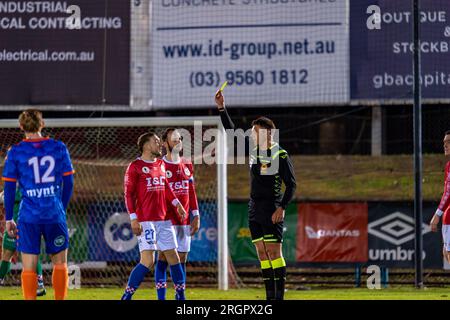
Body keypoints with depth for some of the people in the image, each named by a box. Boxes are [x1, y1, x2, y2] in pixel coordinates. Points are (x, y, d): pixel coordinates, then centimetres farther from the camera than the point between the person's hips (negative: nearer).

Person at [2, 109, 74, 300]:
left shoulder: (15, 152, -1)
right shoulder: (59, 148, 3)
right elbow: (68, 183, 6)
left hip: (29, 216, -1)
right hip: (55, 215, 1)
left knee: (29, 267, 2)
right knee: (60, 263, 14)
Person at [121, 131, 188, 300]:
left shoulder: (161, 164, 14)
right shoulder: (135, 166, -6)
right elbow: (128, 194, -8)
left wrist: (176, 203, 11)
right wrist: (133, 218, -15)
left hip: (163, 220, 7)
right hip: (145, 221, -7)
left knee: (173, 257, 9)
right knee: (147, 261, -15)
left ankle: (180, 296, 20)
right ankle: (126, 296, -7)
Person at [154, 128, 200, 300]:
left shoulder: (187, 165, 12)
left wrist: (196, 215, 11)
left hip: (184, 220, 5)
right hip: (166, 219, -5)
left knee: (182, 259, 7)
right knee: (163, 257, -6)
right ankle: (161, 297, -5)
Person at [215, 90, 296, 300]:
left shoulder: (280, 155, -10)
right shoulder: (253, 149, 10)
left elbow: (291, 184, -9)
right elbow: (232, 133, 18)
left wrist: (282, 208, -17)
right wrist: (222, 109, 12)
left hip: (271, 210, -7)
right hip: (254, 208, 7)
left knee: (274, 252, -10)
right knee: (262, 253, 5)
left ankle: (279, 297, -10)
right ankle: (270, 297, 8)